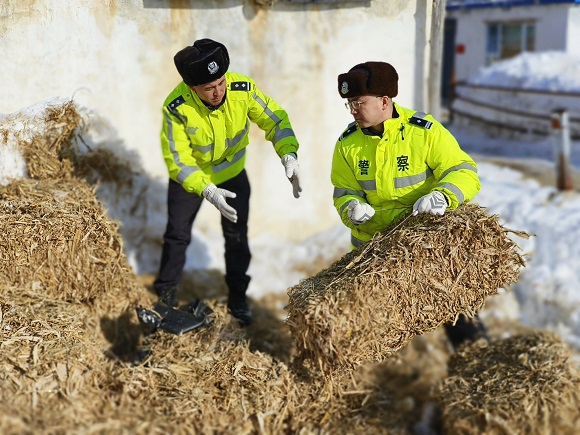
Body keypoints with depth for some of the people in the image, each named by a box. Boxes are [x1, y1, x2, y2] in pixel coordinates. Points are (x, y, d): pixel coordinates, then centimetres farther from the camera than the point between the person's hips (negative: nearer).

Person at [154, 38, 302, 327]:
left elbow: (275, 119, -18)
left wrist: (288, 155, -35)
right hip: (189, 176, -2)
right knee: (178, 234, 12)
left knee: (237, 237, 9)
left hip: (233, 174, 2)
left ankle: (237, 298, 27)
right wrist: (206, 190, -43)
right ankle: (167, 292, 33)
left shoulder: (243, 89, -29)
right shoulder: (177, 108, -34)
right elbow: (177, 159, -30)